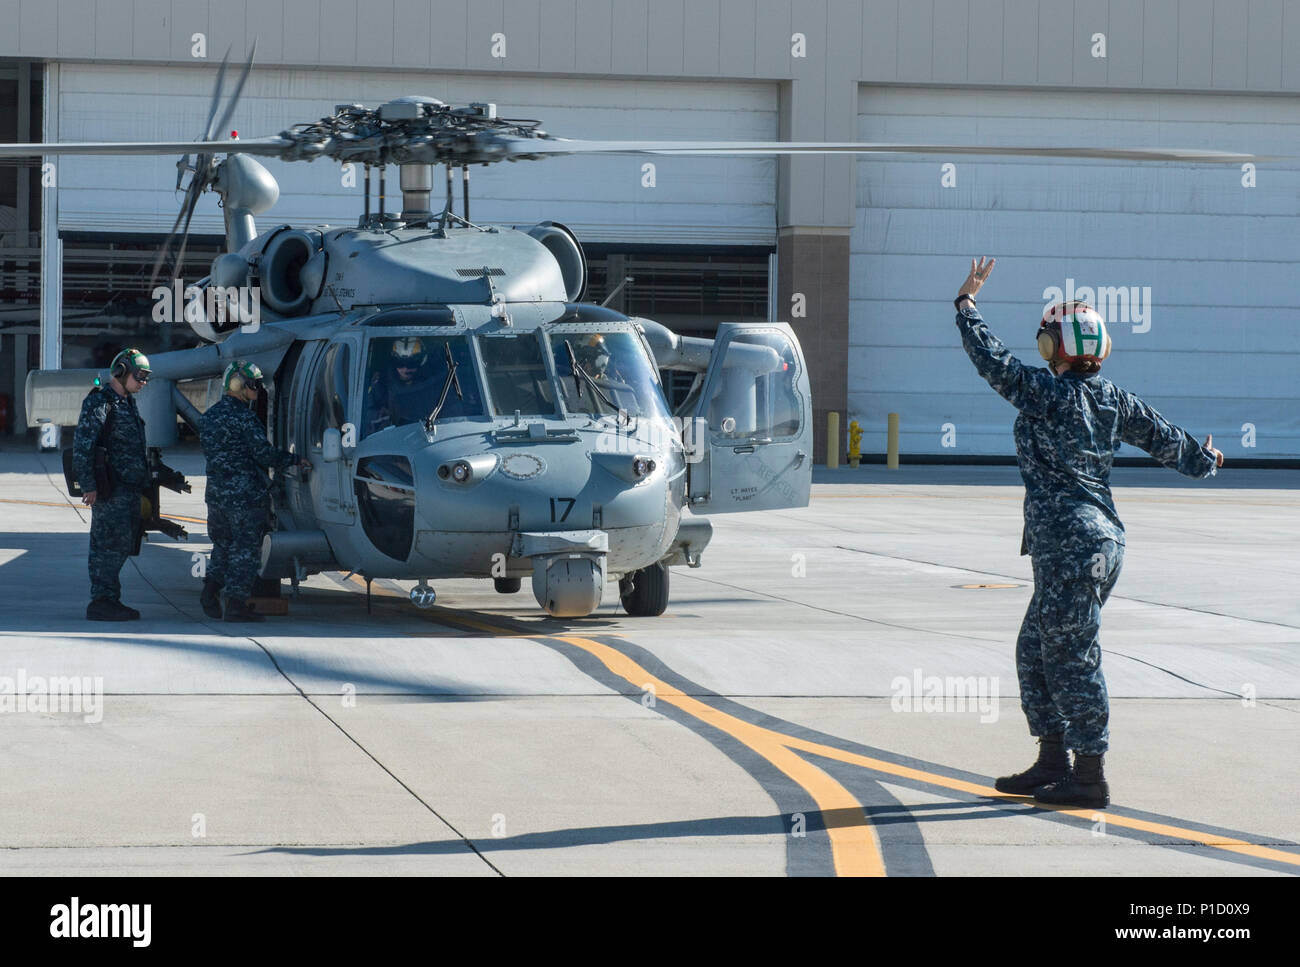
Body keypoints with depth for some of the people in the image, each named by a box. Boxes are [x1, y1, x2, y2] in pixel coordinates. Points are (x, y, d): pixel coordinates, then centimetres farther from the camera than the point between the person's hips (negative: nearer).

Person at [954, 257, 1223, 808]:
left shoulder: (1047, 392, -12)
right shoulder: (1112, 398, 9)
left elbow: (992, 360, -8)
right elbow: (1162, 437, 19)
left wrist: (965, 304, 4)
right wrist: (1201, 462, 39)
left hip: (1068, 545, -9)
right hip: (1102, 538, 9)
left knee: (1071, 659, -5)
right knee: (1036, 652, 17)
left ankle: (1090, 778, -2)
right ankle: (1053, 763, 22)